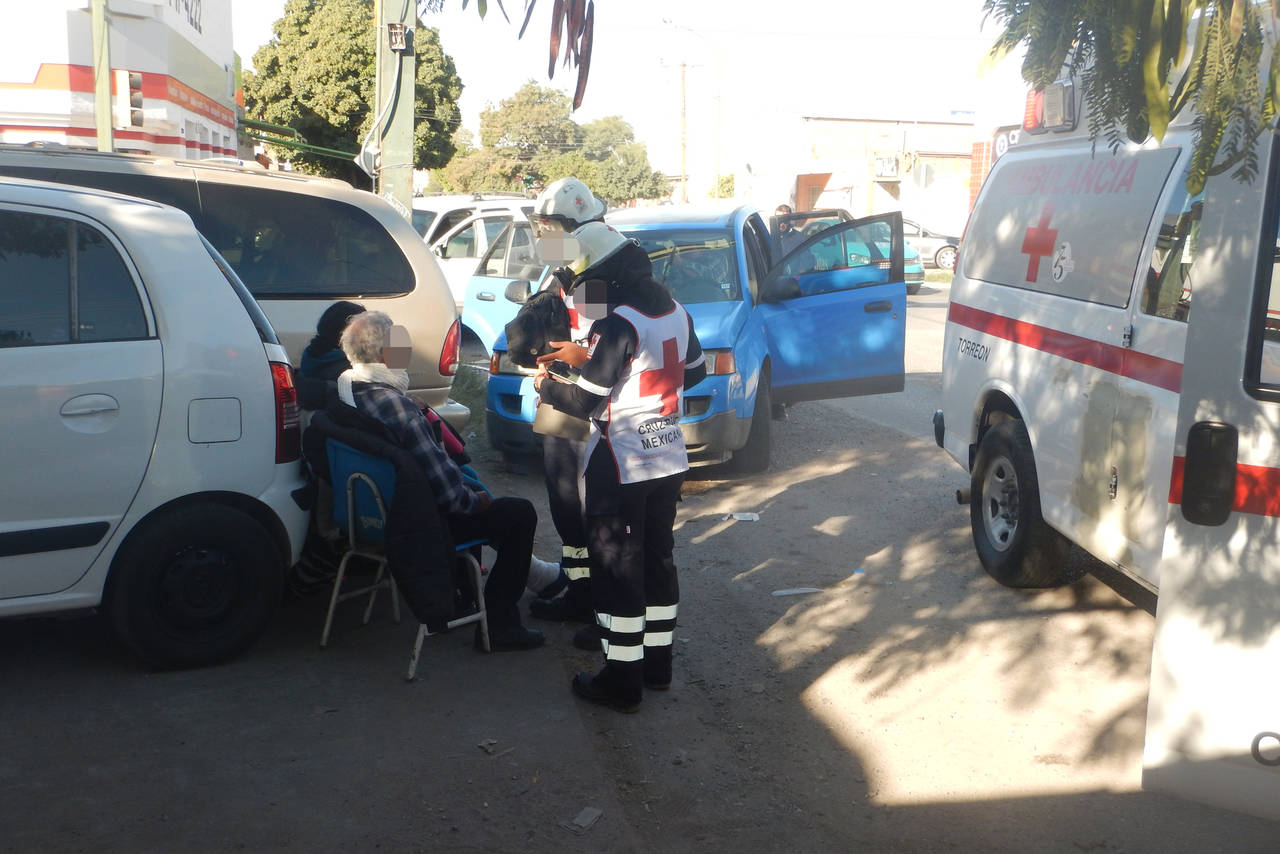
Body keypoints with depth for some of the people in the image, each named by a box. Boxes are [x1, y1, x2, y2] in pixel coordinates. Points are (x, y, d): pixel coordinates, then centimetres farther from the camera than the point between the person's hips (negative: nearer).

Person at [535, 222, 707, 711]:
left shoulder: (619, 324, -20)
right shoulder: (675, 312, 5)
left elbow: (587, 402, -19)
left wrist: (546, 386, 2)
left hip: (621, 469, -8)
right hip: (670, 461, 8)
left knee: (617, 567, 2)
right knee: (658, 558, 17)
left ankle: (623, 682, 9)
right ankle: (657, 664, 28)